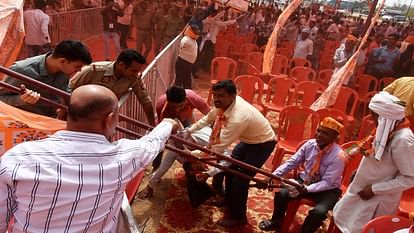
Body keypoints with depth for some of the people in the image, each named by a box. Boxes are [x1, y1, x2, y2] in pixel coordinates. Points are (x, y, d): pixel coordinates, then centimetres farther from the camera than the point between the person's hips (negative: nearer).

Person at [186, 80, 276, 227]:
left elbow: (219, 148, -35)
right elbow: (207, 119, 3)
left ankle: (238, 217, 18)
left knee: (240, 179, -6)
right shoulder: (224, 103, -16)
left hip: (262, 144, -9)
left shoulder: (238, 118, -41)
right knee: (230, 167, 18)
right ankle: (229, 200, 42)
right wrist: (189, 131, -1)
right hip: (248, 139, 9)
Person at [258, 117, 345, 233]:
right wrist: (272, 176, -19)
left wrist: (306, 189, -39)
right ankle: (276, 222, 11)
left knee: (319, 212, -31)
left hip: (328, 189, -4)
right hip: (305, 180, 4)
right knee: (281, 193, -18)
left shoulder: (338, 156, -23)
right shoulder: (310, 144, -10)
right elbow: (291, 163, -6)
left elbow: (327, 182, -24)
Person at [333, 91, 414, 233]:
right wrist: (361, 171, 4)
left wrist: (374, 189, -21)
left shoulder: (403, 140, -29)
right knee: (341, 216, 21)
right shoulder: (388, 128, -4)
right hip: (363, 187, 8)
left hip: (379, 198, -8)